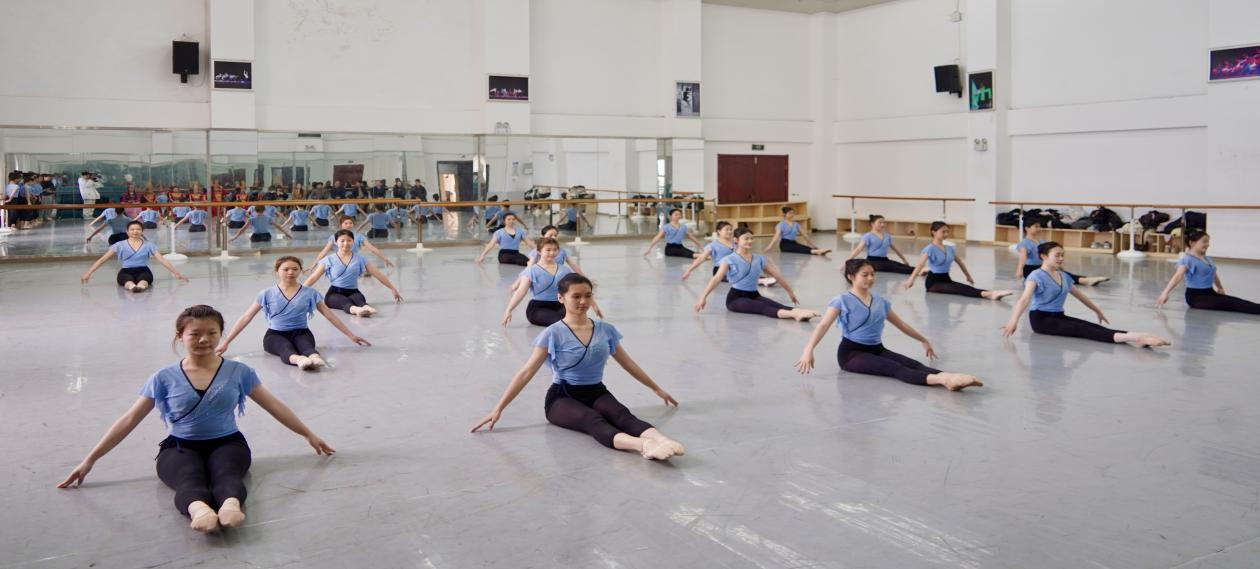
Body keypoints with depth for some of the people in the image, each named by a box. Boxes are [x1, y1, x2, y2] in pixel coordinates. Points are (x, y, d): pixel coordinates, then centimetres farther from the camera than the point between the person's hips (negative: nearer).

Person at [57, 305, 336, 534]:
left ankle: (231, 503, -70)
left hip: (227, 443, 0)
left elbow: (274, 406, 9)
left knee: (227, 473, -38)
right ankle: (198, 509, -70)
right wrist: (90, 459, 2)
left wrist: (309, 435, 12)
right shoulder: (164, 378, 2)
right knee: (189, 479, -38)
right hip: (180, 447, 0)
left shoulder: (238, 372, 3)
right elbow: (129, 420, 4)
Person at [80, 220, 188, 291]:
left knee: (144, 280, -39)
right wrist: (88, 273, -1)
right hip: (126, 272, 0)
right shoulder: (120, 245, 8)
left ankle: (141, 286, -71)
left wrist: (176, 273, 2)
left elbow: (162, 259, 8)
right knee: (128, 280, -39)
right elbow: (102, 259, 6)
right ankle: (132, 286, -71)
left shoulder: (148, 244, 10)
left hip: (143, 271, 0)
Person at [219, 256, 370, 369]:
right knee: (286, 346, -38)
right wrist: (225, 342, -2)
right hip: (275, 335, -1)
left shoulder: (309, 293, 4)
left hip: (300, 333, 1)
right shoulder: (266, 294, 3)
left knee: (305, 344, -37)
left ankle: (315, 357, -71)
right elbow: (246, 318, 3)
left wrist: (351, 336, 4)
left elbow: (329, 314, 6)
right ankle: (298, 359, -71)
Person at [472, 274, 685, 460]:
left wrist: (657, 389, 22)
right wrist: (498, 408, -14)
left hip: (597, 393, 4)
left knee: (622, 415, -31)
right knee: (593, 420, -37)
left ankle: (660, 439, -60)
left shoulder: (606, 330, 3)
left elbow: (629, 365, 16)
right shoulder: (553, 334, -8)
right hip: (562, 398, -4)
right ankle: (643, 445, -64)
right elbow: (526, 373, -9)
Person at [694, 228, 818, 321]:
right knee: (762, 308, -32)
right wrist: (703, 296, -29)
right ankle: (793, 314, -56)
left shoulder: (759, 259, 10)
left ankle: (798, 312, -53)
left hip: (754, 295, 6)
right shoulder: (729, 260, -6)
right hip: (736, 297, -5)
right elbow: (717, 278, -17)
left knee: (777, 306, -26)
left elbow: (777, 275, 16)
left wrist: (790, 291, 20)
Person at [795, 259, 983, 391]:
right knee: (894, 368, -32)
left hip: (877, 350, 7)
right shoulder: (842, 301, -7)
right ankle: (941, 379, -54)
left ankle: (947, 377, -48)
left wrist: (924, 340, 32)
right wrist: (809, 349, -36)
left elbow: (901, 324, 24)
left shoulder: (880, 301, 12)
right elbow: (824, 326, -19)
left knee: (914, 364, -23)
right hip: (851, 352, -7)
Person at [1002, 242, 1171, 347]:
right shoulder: (1037, 276, -12)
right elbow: (1025, 298, -27)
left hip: (1059, 317, 8)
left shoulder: (1064, 276, 13)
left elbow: (1081, 295, 27)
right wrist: (1014, 320, -41)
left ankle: (1136, 336, -35)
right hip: (1041, 319, -8)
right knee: (1081, 330, -27)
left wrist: (1098, 310, 37)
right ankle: (1128, 337, -46)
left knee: (1094, 327, -16)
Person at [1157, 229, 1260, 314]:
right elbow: (1177, 277, -26)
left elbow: (1214, 275, 26)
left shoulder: (1207, 259, 11)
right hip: (1195, 296, -8)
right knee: (1227, 303, -19)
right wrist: (1165, 293, -37)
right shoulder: (1187, 260, -15)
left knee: (1236, 302, -7)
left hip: (1209, 293, 9)